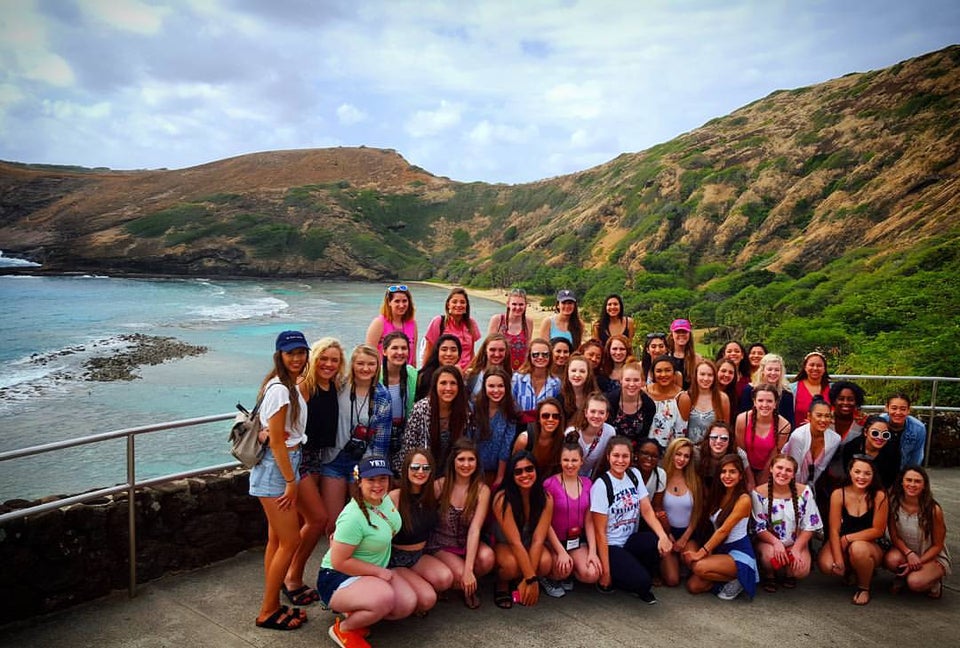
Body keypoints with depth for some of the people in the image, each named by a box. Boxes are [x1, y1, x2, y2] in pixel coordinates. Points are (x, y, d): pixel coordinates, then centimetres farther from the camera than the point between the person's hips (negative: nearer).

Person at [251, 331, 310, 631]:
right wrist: (291, 481, -15)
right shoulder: (280, 390, -20)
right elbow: (277, 442, -19)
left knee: (277, 539, 15)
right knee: (290, 541, -1)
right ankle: (267, 612, 12)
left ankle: (272, 605, 26)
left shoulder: (290, 386, 9)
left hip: (286, 463, 9)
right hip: (276, 468, -9)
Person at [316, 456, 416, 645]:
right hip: (338, 579, -8)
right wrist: (379, 572, -18)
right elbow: (339, 562, -25)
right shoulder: (354, 517, -29)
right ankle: (343, 629, -6)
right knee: (384, 598, -34)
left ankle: (356, 613, 11)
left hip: (376, 572, 8)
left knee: (408, 604, -11)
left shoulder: (385, 498, -5)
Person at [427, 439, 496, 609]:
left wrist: (469, 569, -27)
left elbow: (475, 529, -17)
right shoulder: (440, 485, -12)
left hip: (466, 544, 2)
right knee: (460, 575, -29)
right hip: (440, 545, -2)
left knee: (487, 557, -28)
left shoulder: (482, 490, -10)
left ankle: (469, 587, 2)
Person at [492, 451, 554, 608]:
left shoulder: (546, 498, -18)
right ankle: (502, 585, 0)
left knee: (546, 563, -29)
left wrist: (528, 580, -29)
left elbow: (538, 540, -22)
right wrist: (531, 579, -31)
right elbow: (515, 542, -29)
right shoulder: (503, 499, -28)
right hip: (504, 544, -3)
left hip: (530, 545, 3)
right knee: (512, 565, -36)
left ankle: (523, 584, 4)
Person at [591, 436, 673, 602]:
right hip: (610, 546, -6)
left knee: (660, 543, -25)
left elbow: (647, 510, -3)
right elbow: (600, 531, -14)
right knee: (641, 581, -27)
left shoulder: (634, 474, 3)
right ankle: (608, 579, 4)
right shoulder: (601, 484, -14)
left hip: (631, 540, 6)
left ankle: (639, 584, 1)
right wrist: (605, 572, -15)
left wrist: (663, 536, -23)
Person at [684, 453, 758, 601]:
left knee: (700, 567, -30)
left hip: (739, 553, -7)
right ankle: (727, 577, 11)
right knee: (693, 586, -8)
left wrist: (702, 552, -23)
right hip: (720, 550, 7)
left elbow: (724, 530, -19)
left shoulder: (744, 499, -14)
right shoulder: (718, 495, 8)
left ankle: (737, 579, -6)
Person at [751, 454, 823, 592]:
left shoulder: (804, 492, -10)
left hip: (796, 543, 2)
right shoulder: (759, 493, -13)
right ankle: (768, 575, 2)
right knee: (770, 554, -34)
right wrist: (776, 542, -28)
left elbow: (810, 526, -6)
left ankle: (788, 574, 14)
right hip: (768, 541, -1)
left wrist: (796, 549, -16)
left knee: (801, 571, -25)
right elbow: (759, 527, -10)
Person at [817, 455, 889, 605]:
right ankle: (851, 572, 13)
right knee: (826, 565, -27)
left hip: (871, 546, -2)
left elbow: (878, 530, -11)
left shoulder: (879, 496, -14)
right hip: (843, 545, 2)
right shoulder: (838, 494, -11)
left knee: (858, 548, -37)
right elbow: (834, 530, -11)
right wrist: (838, 561, -19)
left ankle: (864, 588, -5)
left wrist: (847, 538, -16)